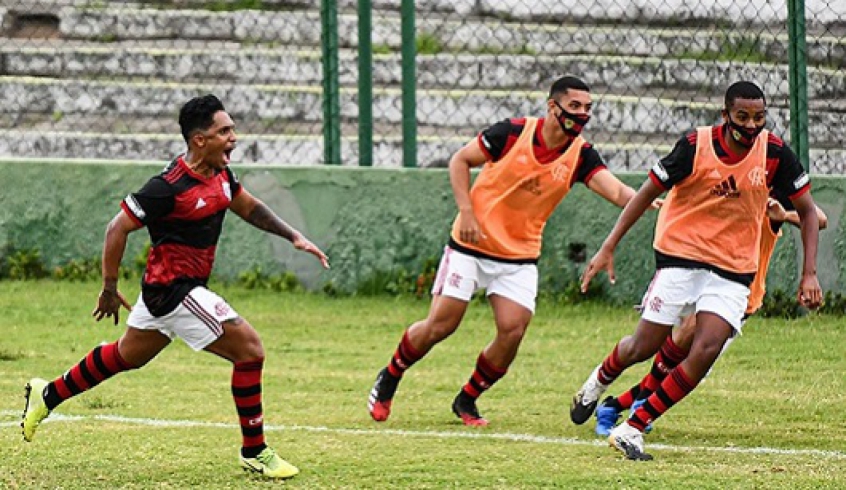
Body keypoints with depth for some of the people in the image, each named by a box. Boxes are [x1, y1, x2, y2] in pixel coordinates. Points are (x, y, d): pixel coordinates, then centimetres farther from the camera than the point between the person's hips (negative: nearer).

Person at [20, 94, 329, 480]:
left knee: (127, 355, 27)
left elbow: (249, 207, 20)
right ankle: (254, 453, -2)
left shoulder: (220, 175, 1)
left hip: (163, 289, 10)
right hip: (174, 289, -10)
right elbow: (118, 228, -18)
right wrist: (109, 290, -12)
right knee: (250, 349, -11)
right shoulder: (169, 187, -25)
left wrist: (293, 237, 9)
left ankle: (47, 395, 43)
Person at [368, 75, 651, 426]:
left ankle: (467, 400, 11)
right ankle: (387, 381, 21)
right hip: (471, 243, -3)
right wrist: (466, 212, -13)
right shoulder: (514, 132, -13)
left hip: (520, 256, 3)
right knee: (441, 325, -4)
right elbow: (460, 161, -3)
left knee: (512, 331, -12)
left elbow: (618, 192, -20)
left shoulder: (580, 155, -7)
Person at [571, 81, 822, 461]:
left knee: (706, 351, -17)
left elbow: (807, 211, 4)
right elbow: (648, 192, -3)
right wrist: (608, 247, -7)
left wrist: (809, 273, -5)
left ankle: (632, 429, -8)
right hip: (680, 255, -1)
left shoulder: (774, 154, -8)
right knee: (643, 347, -1)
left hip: (734, 270, 1)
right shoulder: (696, 146, -14)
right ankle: (600, 380, 37)